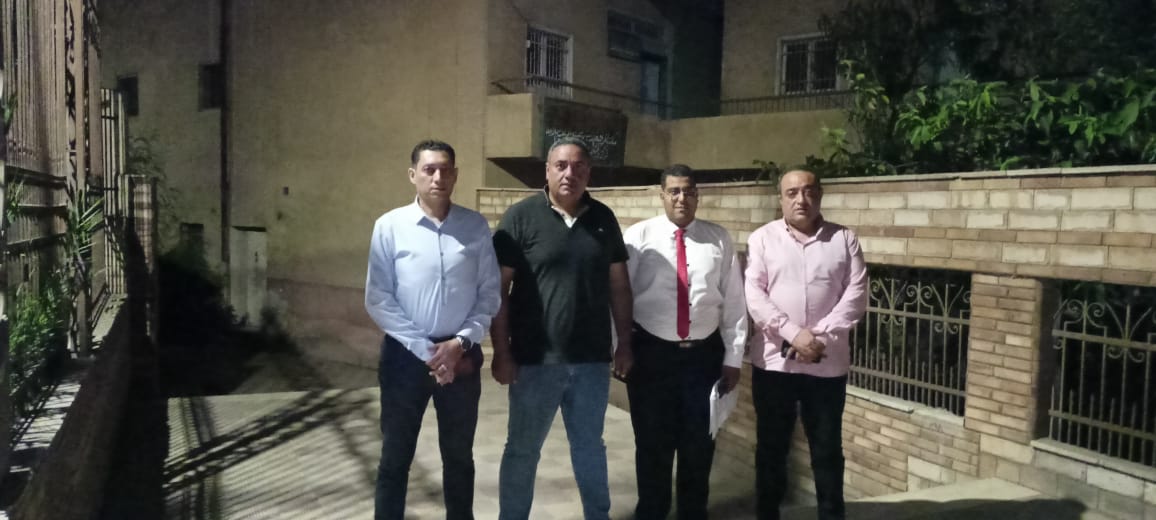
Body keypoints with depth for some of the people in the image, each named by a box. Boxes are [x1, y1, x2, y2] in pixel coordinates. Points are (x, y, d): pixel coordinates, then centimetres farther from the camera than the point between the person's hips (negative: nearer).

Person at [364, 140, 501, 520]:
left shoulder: (476, 227, -2)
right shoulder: (390, 226, -6)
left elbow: (490, 295, 0)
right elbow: (378, 300, -7)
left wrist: (460, 342, -12)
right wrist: (426, 350, -12)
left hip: (462, 354, 1)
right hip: (405, 354, -1)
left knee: (459, 457, 17)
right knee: (395, 458, 12)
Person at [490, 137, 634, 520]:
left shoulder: (603, 219, 5)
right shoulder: (521, 216, -6)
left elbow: (618, 285, 9)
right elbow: (498, 289, -7)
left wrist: (624, 343, 7)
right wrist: (502, 351, -10)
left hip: (592, 360, 3)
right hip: (535, 359, -3)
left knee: (590, 447, 19)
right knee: (522, 450, 12)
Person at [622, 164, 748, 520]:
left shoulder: (719, 239, 4)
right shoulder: (638, 236, -2)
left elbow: (734, 301, 4)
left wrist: (733, 357, 2)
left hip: (704, 354, 2)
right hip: (651, 353, -1)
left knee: (699, 444, 14)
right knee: (653, 444, 12)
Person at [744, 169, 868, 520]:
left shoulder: (844, 239, 5)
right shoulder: (762, 238, 2)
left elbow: (856, 295, -3)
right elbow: (753, 295, -7)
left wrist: (819, 335, -14)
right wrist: (794, 333, -17)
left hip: (827, 364, 1)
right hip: (774, 362, 0)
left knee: (827, 450, 10)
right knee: (771, 448, 10)